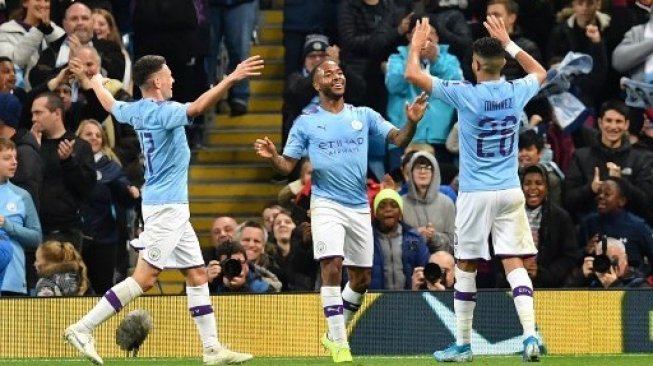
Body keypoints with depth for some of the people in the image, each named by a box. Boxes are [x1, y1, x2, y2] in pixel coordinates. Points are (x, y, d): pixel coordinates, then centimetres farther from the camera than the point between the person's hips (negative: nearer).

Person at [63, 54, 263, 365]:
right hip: (165, 207, -10)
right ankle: (83, 328, -13)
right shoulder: (161, 112, -17)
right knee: (145, 277, -12)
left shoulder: (136, 111, 9)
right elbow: (198, 107, -34)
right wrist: (232, 79, -39)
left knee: (197, 273, 10)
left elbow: (109, 104, 30)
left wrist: (97, 82, 52)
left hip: (172, 208, 10)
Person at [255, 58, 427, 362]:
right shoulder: (306, 122, 1)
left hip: (360, 208, 4)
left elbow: (398, 139, -1)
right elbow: (287, 166, 0)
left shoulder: (364, 116, 7)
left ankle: (334, 333, 30)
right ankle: (339, 343, -15)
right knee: (332, 266, -20)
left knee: (362, 278, 9)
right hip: (326, 204, -4)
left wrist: (412, 122, -22)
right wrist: (271, 157, -22)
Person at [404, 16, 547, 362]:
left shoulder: (465, 94, -12)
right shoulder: (516, 93, 0)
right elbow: (539, 72, 26)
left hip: (475, 194, -3)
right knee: (514, 262, 1)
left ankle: (463, 344, 14)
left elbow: (412, 74, -6)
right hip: (510, 192, 3)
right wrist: (508, 43, 29)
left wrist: (416, 46, 12)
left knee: (466, 267, 8)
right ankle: (530, 336, -16)